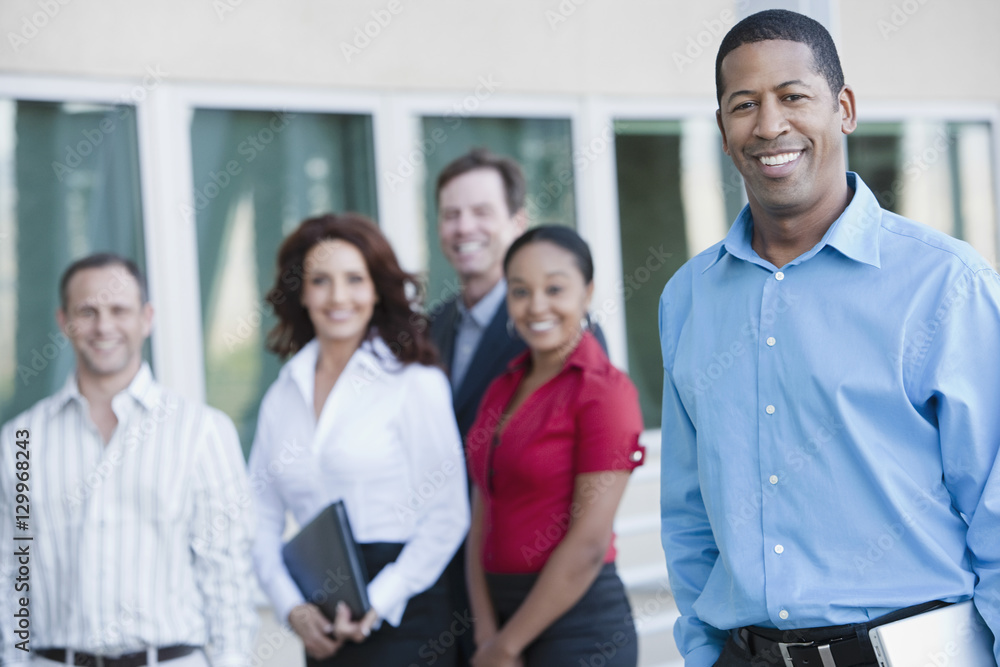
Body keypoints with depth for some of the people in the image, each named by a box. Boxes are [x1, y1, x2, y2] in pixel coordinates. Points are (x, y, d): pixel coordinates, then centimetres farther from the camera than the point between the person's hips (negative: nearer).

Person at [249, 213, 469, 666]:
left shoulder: (416, 383, -1)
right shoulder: (282, 396, 11)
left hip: (403, 616, -4)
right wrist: (292, 607, -3)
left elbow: (447, 516, -5)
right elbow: (262, 519, 11)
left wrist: (377, 603, -11)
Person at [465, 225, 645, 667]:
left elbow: (589, 543, -15)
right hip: (506, 611, 6)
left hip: (578, 619, -6)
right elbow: (482, 521, 6)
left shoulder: (604, 391, -11)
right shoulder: (502, 390, 10)